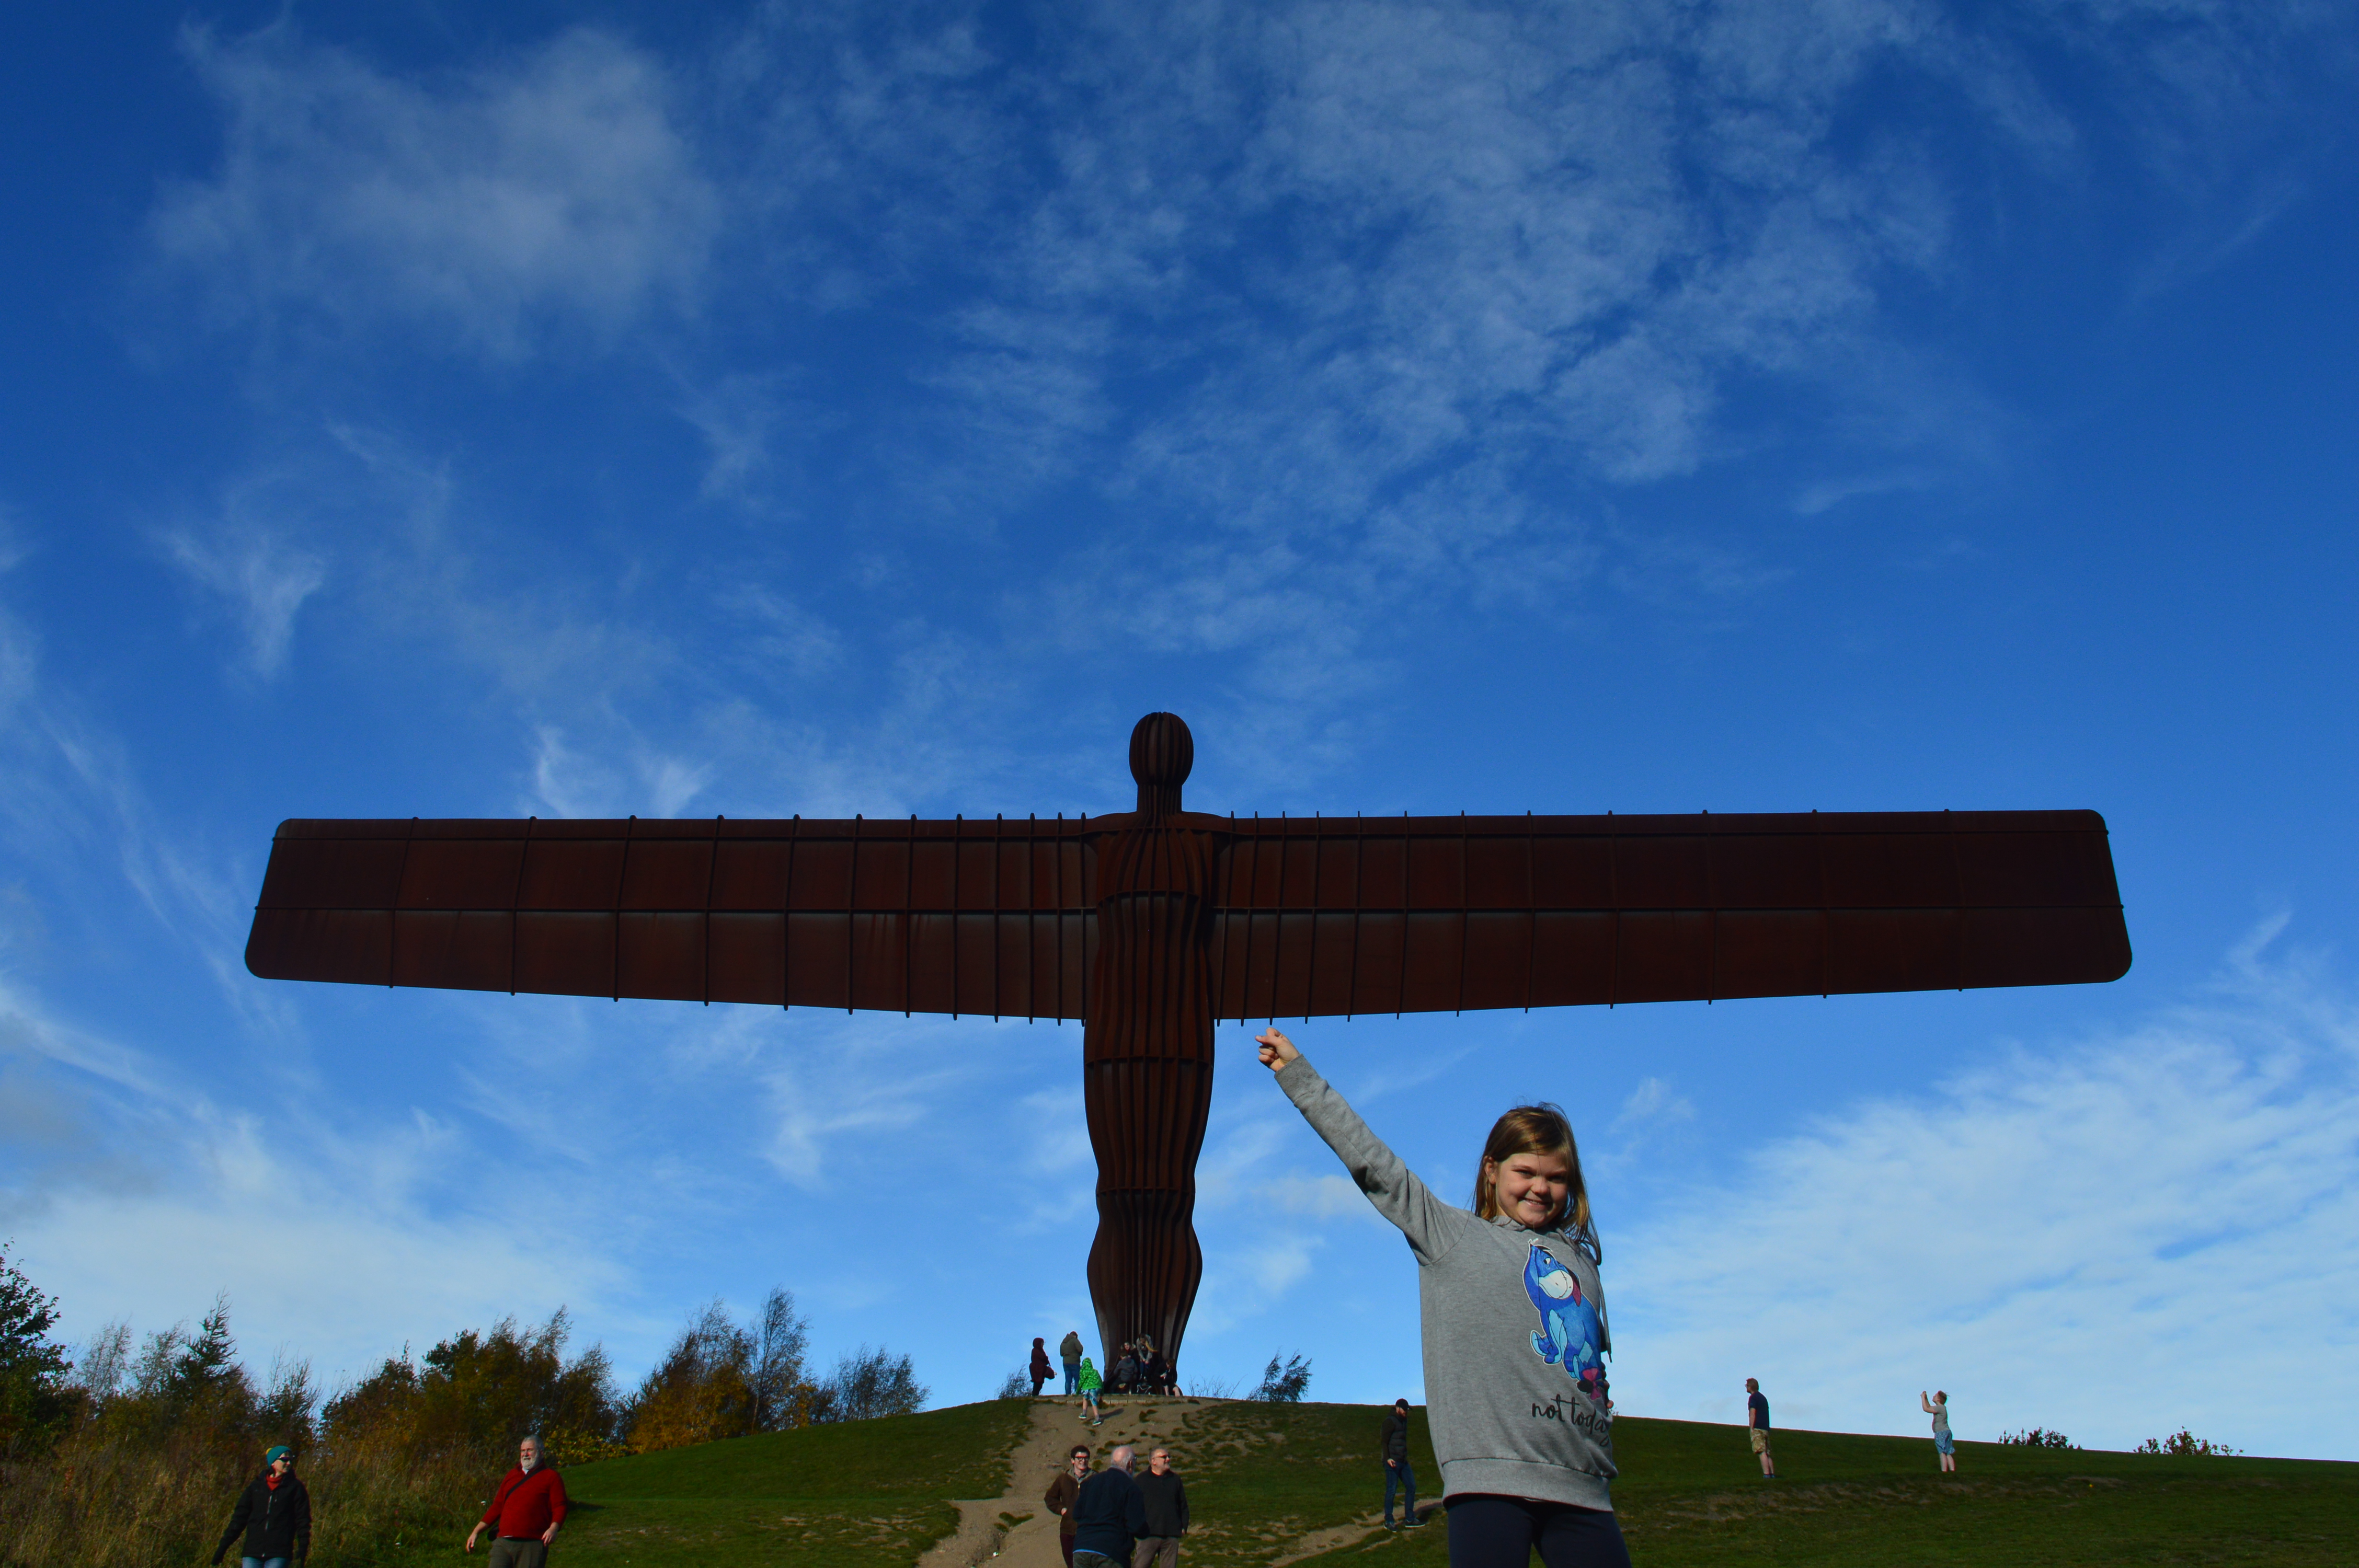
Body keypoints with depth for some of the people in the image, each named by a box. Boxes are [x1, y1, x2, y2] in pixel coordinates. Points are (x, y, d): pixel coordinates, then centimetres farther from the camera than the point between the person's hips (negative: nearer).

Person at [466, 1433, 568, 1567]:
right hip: (503, 1542, 5)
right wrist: (476, 1531, 17)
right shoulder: (511, 1476, 22)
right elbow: (497, 1507, 24)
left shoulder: (550, 1476, 7)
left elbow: (559, 1507, -2)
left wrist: (553, 1528, -20)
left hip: (532, 1545, -5)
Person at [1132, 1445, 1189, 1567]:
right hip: (1148, 1535, -4)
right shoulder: (1141, 1480, 2)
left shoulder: (1175, 1479, 14)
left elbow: (1183, 1506, 18)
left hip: (1171, 1537, 4)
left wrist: (1184, 1527, 8)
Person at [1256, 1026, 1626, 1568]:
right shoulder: (1453, 1235, 9)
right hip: (1490, 1479, -4)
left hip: (1582, 1487, 4)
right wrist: (1297, 1073, 4)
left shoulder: (1579, 1260, 20)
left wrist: (1602, 1465, 17)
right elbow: (1373, 1163, 6)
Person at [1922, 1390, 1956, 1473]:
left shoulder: (1939, 1408, -14)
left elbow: (1926, 1409, -16)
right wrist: (1926, 1398, 26)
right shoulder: (1942, 1408, 17)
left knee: (1942, 1452, -10)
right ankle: (1952, 1470, 5)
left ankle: (1944, 1471, -13)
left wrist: (1923, 1398, -6)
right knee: (1948, 1453, 9)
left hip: (1941, 1433, -10)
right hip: (1946, 1432, 10)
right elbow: (1929, 1408, 32)